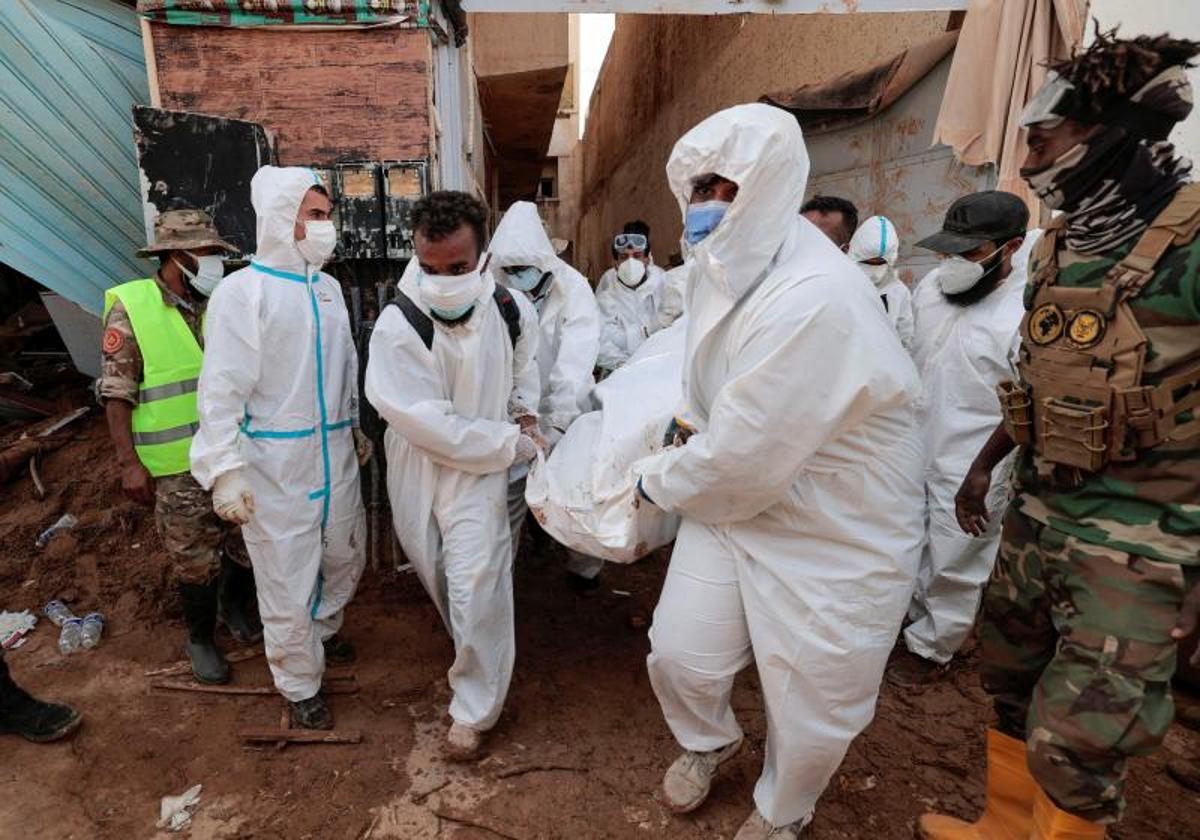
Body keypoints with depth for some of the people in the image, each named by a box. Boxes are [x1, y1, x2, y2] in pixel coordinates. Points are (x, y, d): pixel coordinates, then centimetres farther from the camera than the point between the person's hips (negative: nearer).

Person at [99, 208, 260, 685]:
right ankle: (201, 641, 32)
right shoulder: (130, 308, -7)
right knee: (196, 563, 8)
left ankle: (234, 608, 42)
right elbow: (116, 393, -8)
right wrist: (129, 463, -12)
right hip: (178, 469, -4)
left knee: (251, 548, 13)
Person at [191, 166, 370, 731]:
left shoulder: (328, 287, 8)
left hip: (335, 454, 7)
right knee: (287, 578, 6)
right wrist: (225, 470, -18)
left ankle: (320, 631, 49)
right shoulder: (244, 291, -11)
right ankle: (300, 686, 28)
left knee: (345, 557, 20)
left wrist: (356, 429, 22)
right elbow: (222, 388, -14)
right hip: (277, 461, -6)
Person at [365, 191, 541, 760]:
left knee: (477, 589, -5)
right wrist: (514, 445, -18)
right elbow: (429, 423, -24)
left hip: (482, 471, 0)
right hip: (420, 472, 0)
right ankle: (474, 663, 51)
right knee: (437, 575, 19)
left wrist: (526, 411, -2)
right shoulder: (397, 328, -24)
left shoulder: (511, 309, -10)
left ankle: (474, 709, 19)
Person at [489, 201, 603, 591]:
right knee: (509, 497, 5)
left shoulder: (572, 288, -13)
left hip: (567, 413, -1)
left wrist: (557, 421, -32)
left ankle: (584, 567, 33)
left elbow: (577, 360, -23)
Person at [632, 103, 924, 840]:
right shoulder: (731, 268, -2)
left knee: (811, 708, 13)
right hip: (735, 502, 7)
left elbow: (742, 461, -27)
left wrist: (658, 478, -10)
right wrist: (691, 420, 8)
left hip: (838, 538, -7)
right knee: (680, 655, 11)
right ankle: (709, 742, 47)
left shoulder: (813, 301, -32)